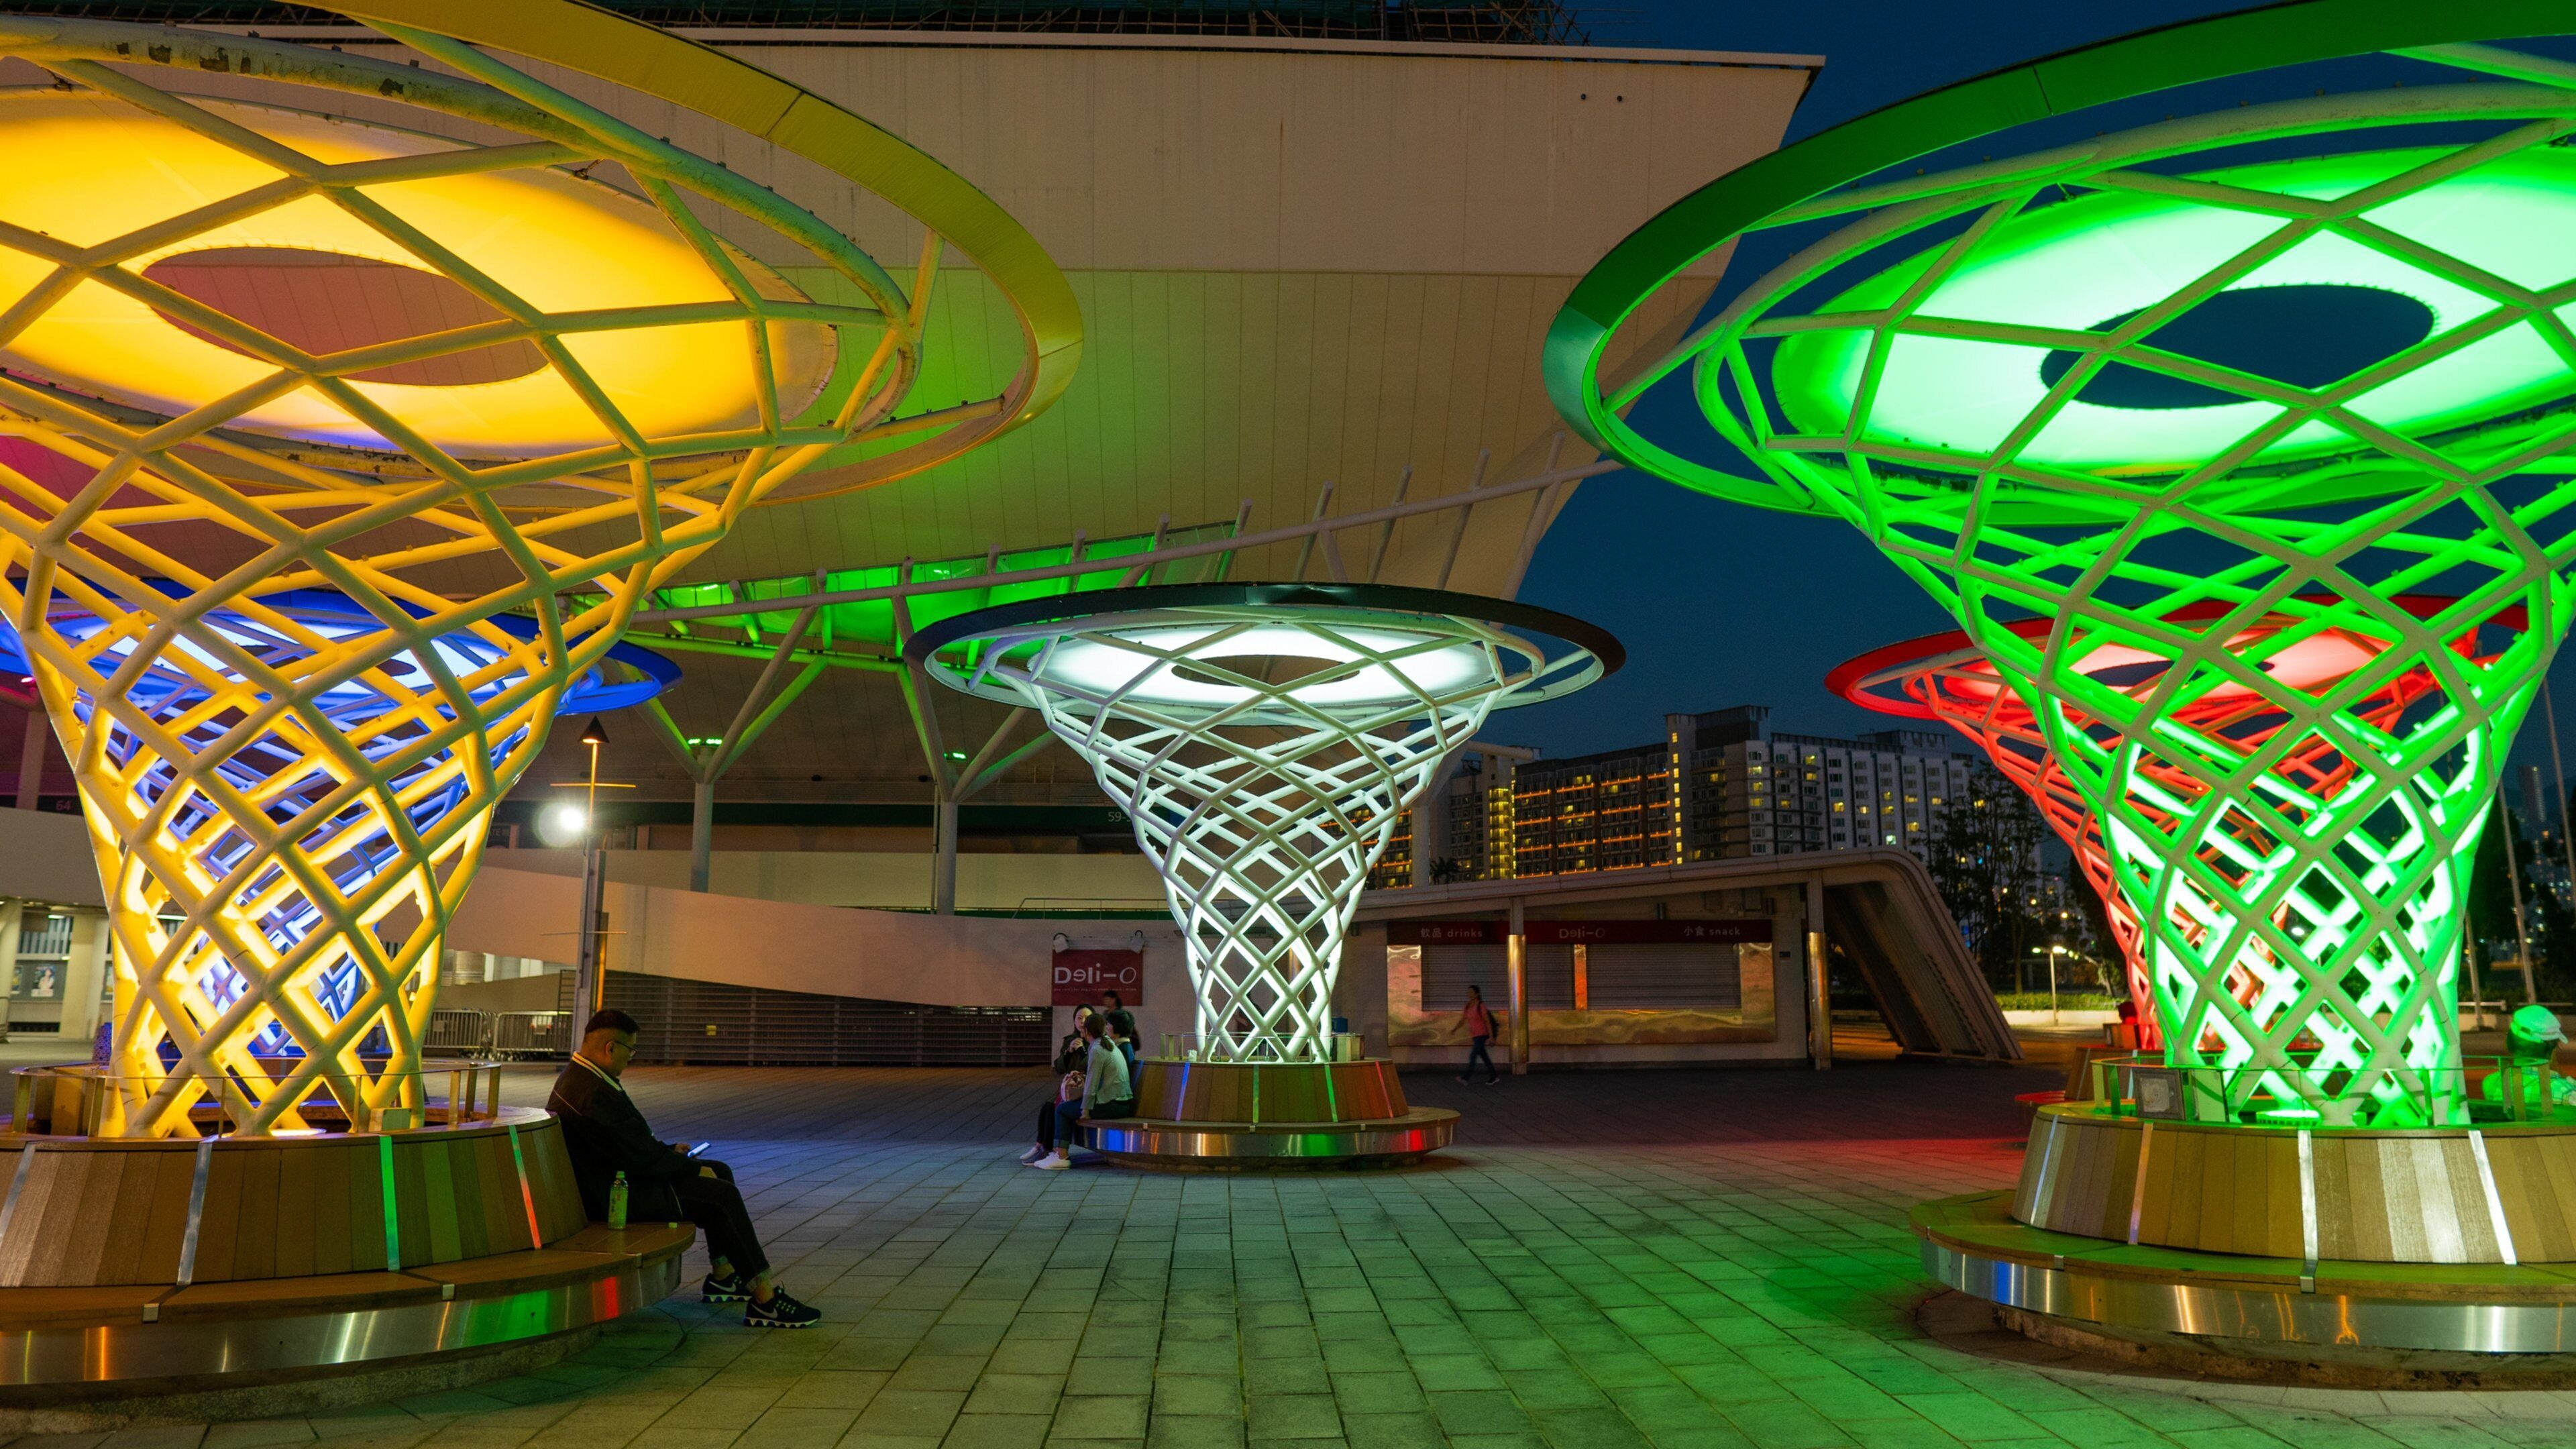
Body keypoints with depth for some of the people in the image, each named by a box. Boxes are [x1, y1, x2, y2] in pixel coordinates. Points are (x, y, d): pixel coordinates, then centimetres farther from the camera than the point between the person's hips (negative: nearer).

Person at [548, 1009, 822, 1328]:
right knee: (722, 1195, -15)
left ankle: (722, 1277, 20)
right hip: (614, 1195, -11)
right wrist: (693, 1169, -11)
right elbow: (641, 1158, -24)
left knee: (720, 1172, 13)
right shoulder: (593, 1095, -27)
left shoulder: (579, 1076, 9)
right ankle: (765, 1301, -12)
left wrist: (669, 1151, 11)